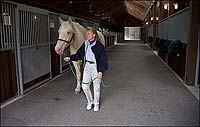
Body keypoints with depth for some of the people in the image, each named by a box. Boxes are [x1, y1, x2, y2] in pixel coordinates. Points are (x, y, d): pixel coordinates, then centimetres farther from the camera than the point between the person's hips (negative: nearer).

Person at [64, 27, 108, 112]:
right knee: (84, 86, 7)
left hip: (95, 67, -5)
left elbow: (103, 59, -13)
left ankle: (96, 104, 30)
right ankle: (90, 102, 31)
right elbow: (79, 54, 13)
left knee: (96, 87, 8)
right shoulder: (85, 44, 4)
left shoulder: (99, 46, -12)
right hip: (87, 66, 5)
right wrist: (70, 58, 2)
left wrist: (101, 71, -19)